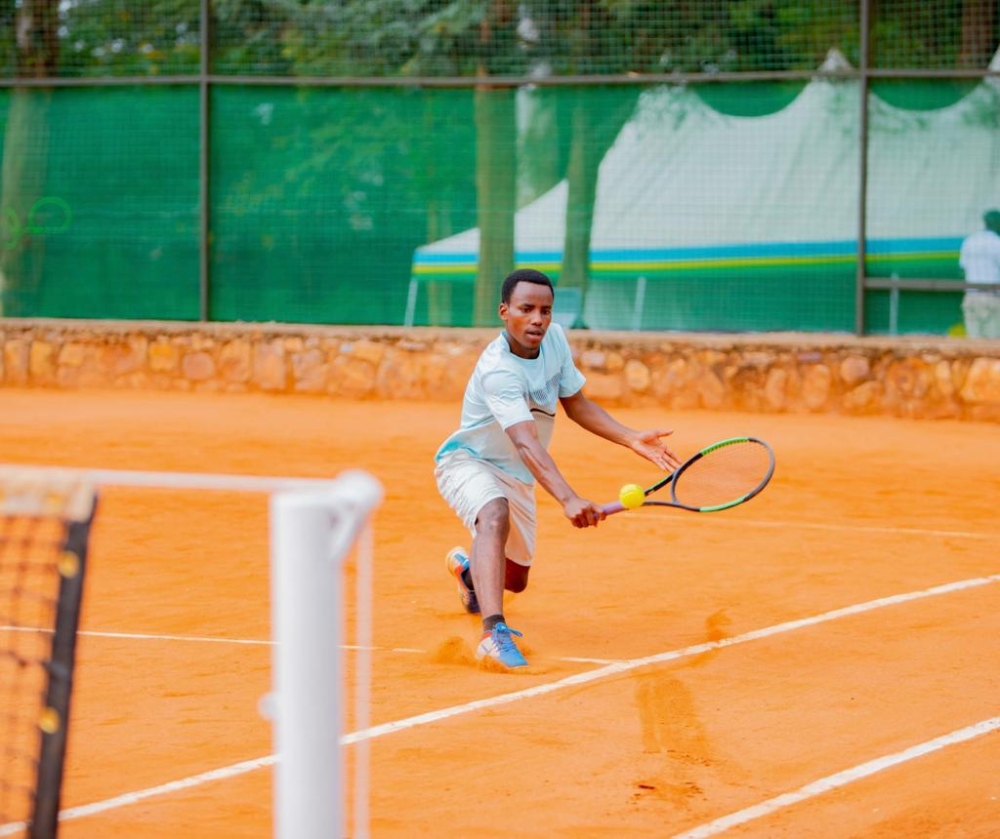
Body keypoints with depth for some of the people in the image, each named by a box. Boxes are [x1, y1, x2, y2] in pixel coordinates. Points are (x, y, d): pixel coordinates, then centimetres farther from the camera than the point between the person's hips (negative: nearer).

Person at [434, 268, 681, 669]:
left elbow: (576, 404, 5)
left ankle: (468, 567, 55)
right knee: (495, 514, -41)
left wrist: (632, 439, -7)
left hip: (516, 475, 8)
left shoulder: (553, 337, -8)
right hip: (468, 460, -8)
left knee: (515, 579, 18)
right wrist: (568, 500, -59)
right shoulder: (498, 371, -33)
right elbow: (526, 442, -45)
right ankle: (493, 632, -53)